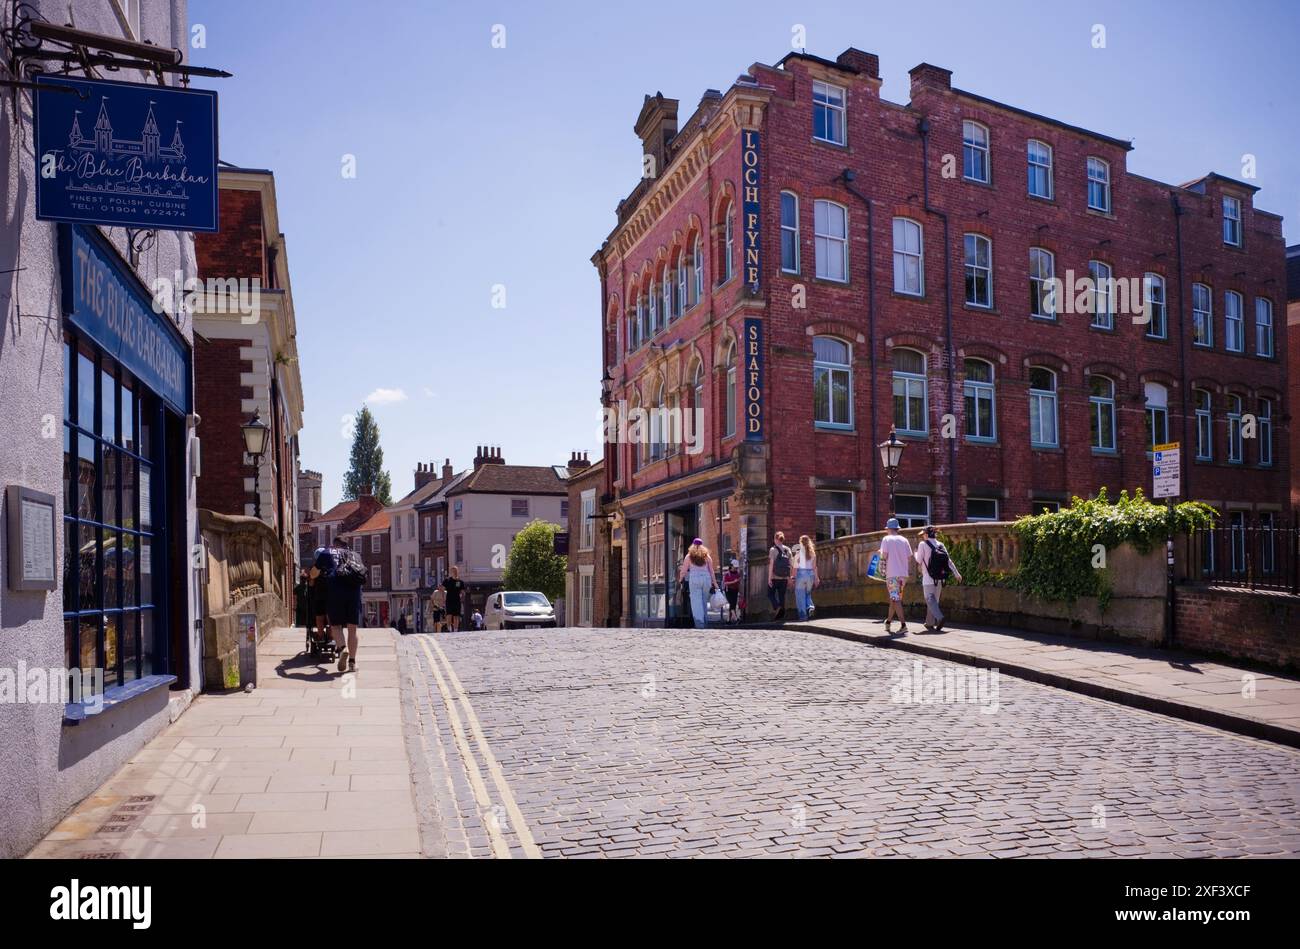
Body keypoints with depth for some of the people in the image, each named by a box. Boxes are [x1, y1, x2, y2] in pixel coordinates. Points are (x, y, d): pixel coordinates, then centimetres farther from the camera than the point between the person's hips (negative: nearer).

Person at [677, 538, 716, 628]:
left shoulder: (689, 556, 5)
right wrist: (714, 582, 11)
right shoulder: (707, 555, 9)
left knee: (696, 601, -5)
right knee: (704, 601, 15)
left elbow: (683, 570, 4)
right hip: (706, 578, 3)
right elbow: (711, 570, 7)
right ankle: (705, 621, 20)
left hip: (694, 579, -2)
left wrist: (680, 580, 19)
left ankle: (699, 623, -18)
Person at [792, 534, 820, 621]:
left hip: (801, 573, -4)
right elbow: (814, 566, 5)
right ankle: (810, 606, -5)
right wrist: (816, 577, 11)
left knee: (800, 595, 4)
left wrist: (793, 577, -3)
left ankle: (803, 615, 2)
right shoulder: (812, 552, 4)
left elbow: (795, 566, -8)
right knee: (808, 593, 21)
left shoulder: (798, 552, -6)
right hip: (810, 573, 4)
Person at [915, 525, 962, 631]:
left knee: (930, 599, -5)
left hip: (928, 578, -5)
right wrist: (956, 574, 6)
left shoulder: (923, 544, -7)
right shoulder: (940, 545, 7)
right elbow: (949, 561, 5)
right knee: (934, 599, 14)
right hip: (940, 578, 6)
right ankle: (930, 623, 21)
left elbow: (919, 560, -2)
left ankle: (939, 618, -28)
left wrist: (916, 552, 18)